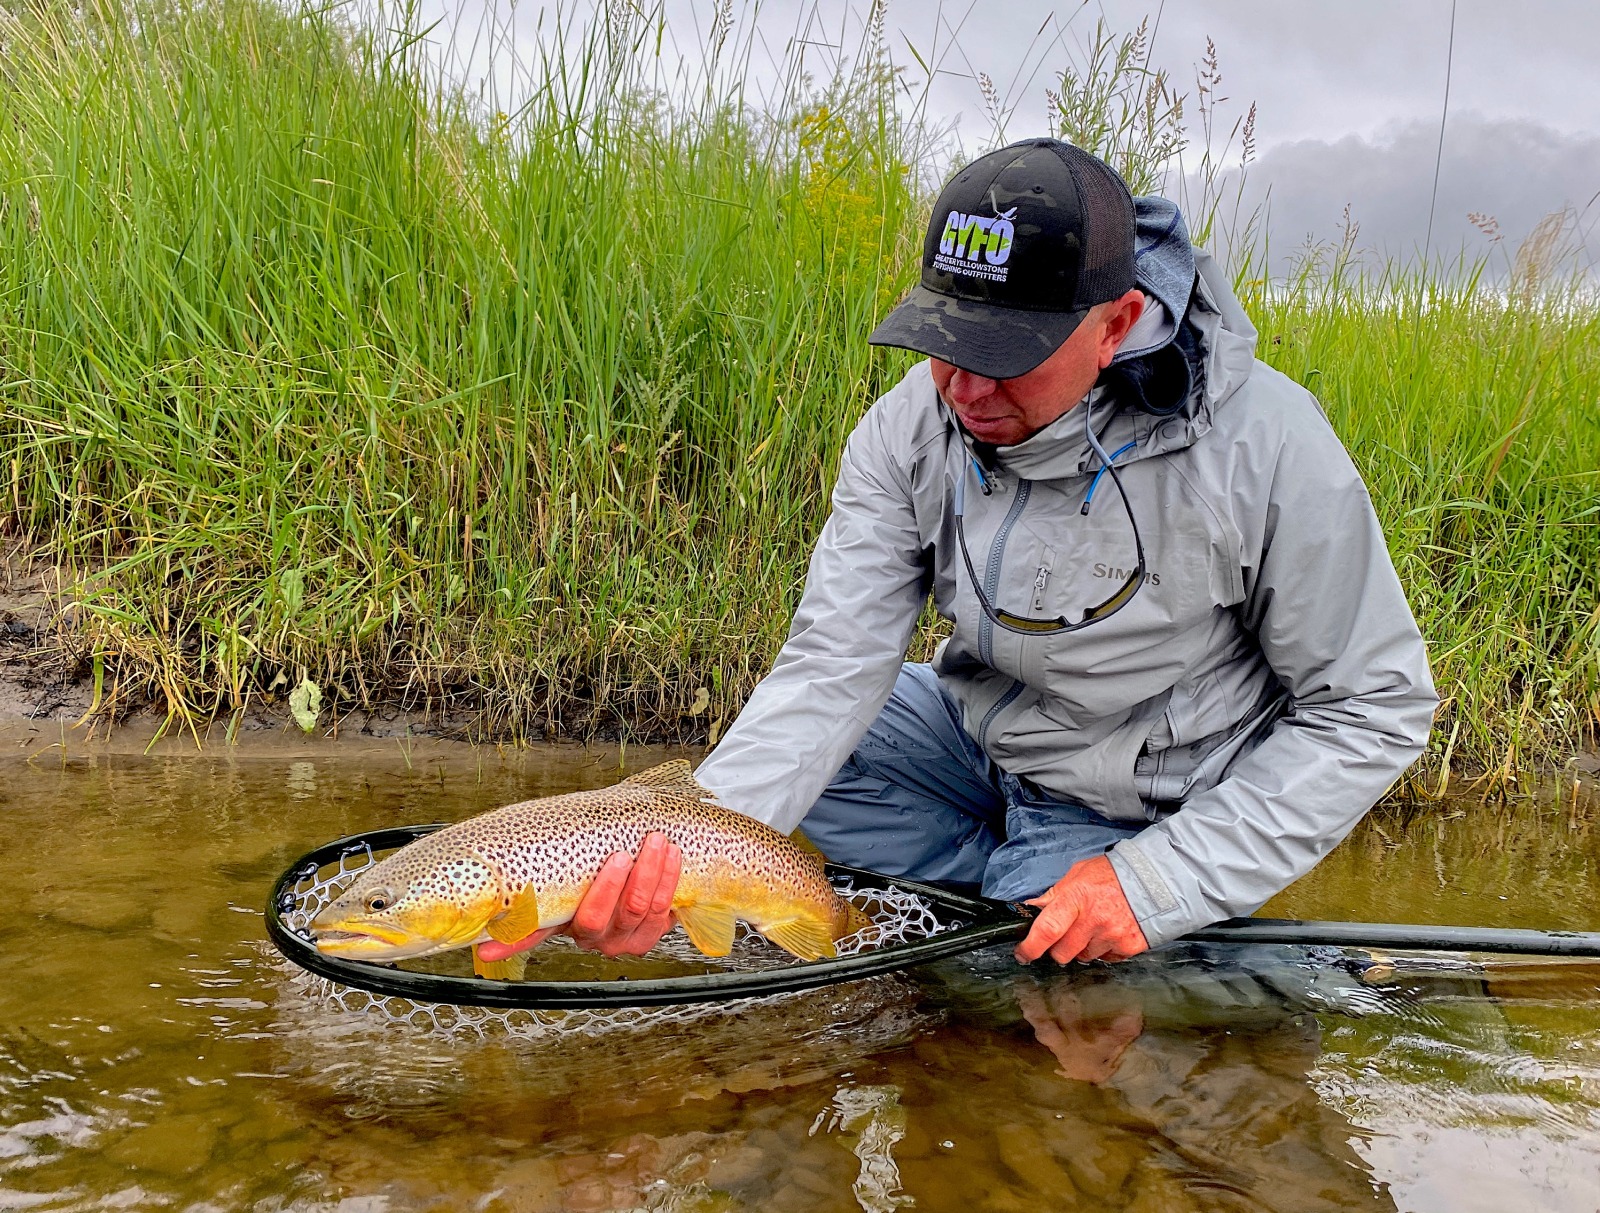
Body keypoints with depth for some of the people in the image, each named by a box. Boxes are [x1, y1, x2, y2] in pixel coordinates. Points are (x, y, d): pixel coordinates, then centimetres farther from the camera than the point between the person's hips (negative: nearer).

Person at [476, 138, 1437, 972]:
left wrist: (1160, 883, -26)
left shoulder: (1265, 448, -28)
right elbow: (834, 665, -23)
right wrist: (676, 861, -39)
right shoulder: (910, 430, -18)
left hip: (1135, 804, -4)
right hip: (975, 731, 5)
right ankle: (1015, 875, -2)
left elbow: (1376, 707, -18)